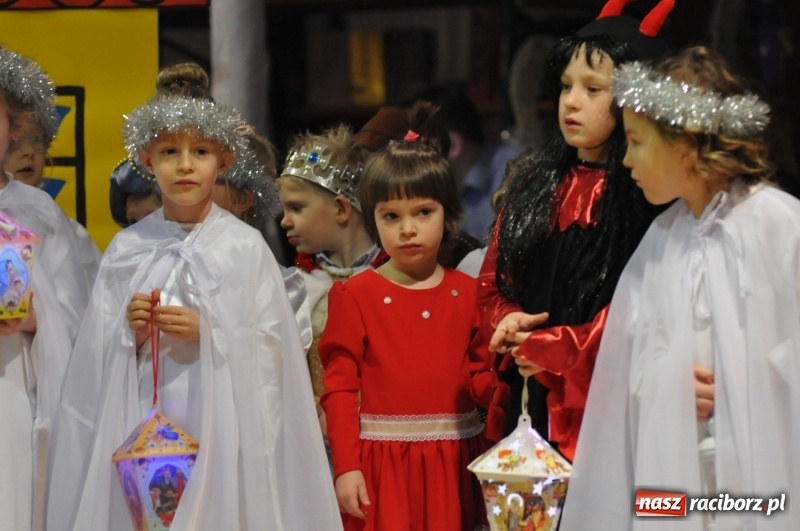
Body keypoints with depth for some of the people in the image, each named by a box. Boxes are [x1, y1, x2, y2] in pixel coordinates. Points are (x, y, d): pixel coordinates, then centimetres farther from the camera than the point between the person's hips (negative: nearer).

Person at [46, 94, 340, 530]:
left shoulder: (244, 246, -2)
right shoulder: (126, 248, 6)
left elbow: (270, 347, -5)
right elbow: (95, 356, 7)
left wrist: (207, 332, -16)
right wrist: (129, 333, -12)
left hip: (222, 426, -2)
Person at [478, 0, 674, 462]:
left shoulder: (651, 198, -7)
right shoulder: (535, 183, 15)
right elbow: (493, 282, 19)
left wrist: (550, 351, -10)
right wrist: (508, 321, -3)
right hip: (531, 402, 6)